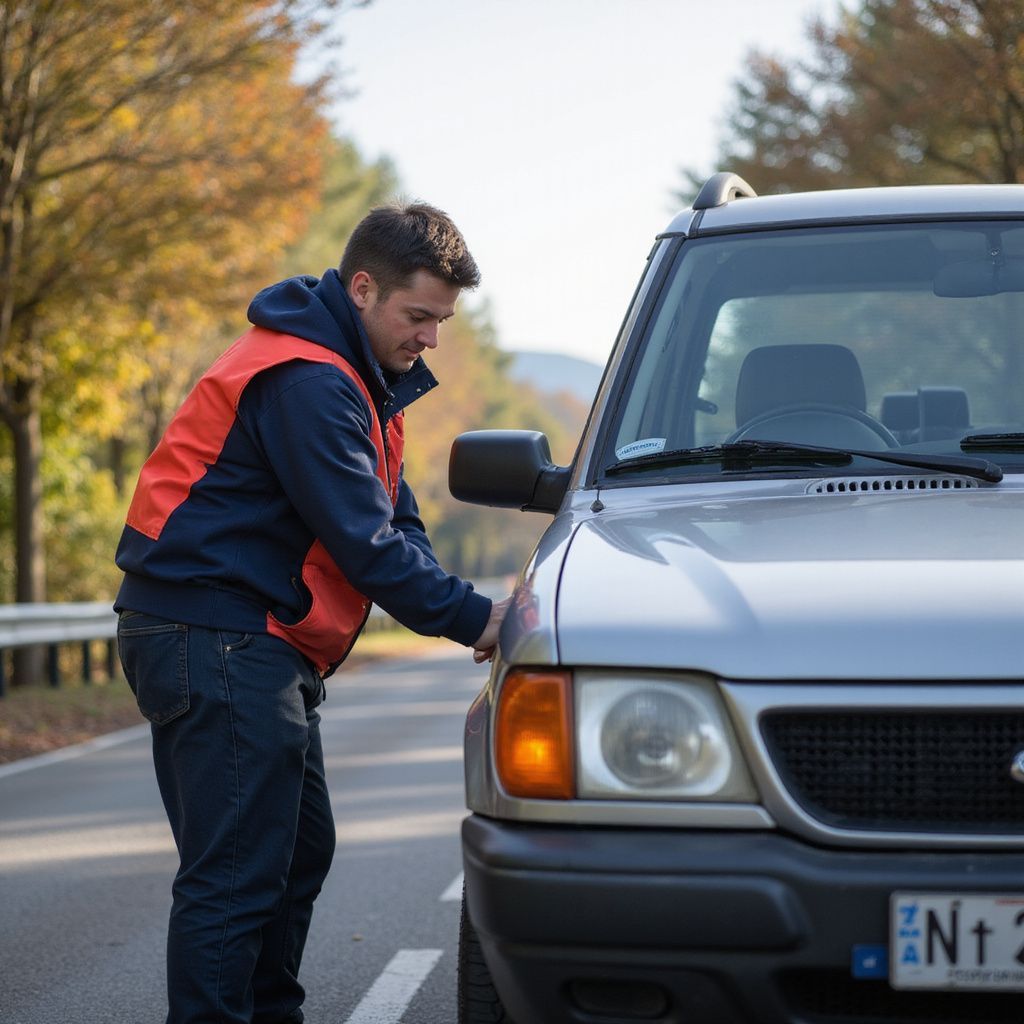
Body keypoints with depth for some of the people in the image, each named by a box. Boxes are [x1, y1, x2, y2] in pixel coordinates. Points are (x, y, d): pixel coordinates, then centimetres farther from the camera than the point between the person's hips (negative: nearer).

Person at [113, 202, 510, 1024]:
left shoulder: (362, 381, 17)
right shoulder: (307, 382, -18)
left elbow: (394, 518, 14)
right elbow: (362, 539, -22)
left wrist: (458, 610, -3)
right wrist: (470, 617, -16)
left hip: (260, 645, 11)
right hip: (215, 638, -11)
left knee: (302, 848, 17)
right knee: (237, 873, -11)